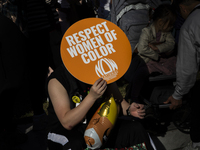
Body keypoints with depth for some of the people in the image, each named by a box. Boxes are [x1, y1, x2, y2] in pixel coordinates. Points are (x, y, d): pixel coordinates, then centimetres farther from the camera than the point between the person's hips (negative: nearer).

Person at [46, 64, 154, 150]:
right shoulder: (57, 80, -17)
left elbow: (117, 99, 10)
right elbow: (67, 123, -25)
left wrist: (129, 109, -14)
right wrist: (92, 96, -35)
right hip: (65, 133, -5)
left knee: (135, 129, -15)